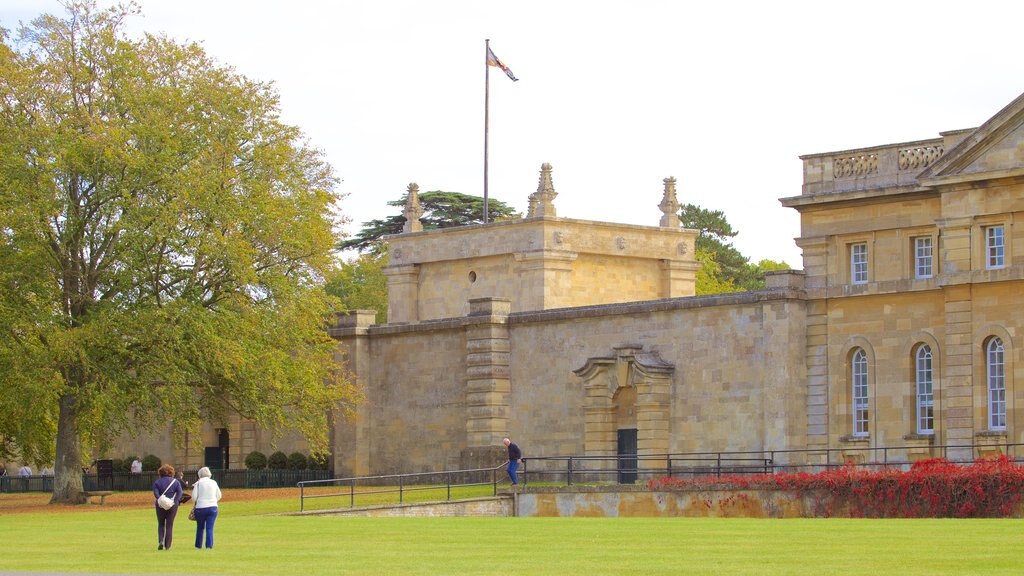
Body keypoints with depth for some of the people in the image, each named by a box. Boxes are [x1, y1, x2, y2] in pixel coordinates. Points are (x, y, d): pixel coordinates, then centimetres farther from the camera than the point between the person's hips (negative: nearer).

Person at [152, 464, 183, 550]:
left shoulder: (157, 482, 2)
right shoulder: (176, 481, 5)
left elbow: (156, 493, -13)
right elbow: (179, 493, -7)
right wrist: (175, 502, -12)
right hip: (173, 506, 1)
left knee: (161, 524, 15)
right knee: (169, 525, 6)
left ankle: (160, 541, -5)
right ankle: (167, 546, 4)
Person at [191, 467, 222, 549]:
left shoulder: (198, 483, -4)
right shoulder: (214, 482, 5)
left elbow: (194, 497, -6)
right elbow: (219, 496, 10)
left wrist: (194, 504, 12)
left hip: (200, 508, -1)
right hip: (212, 507, 1)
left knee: (200, 527, 13)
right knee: (210, 528, 2)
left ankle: (198, 545, 19)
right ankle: (209, 545, -6)